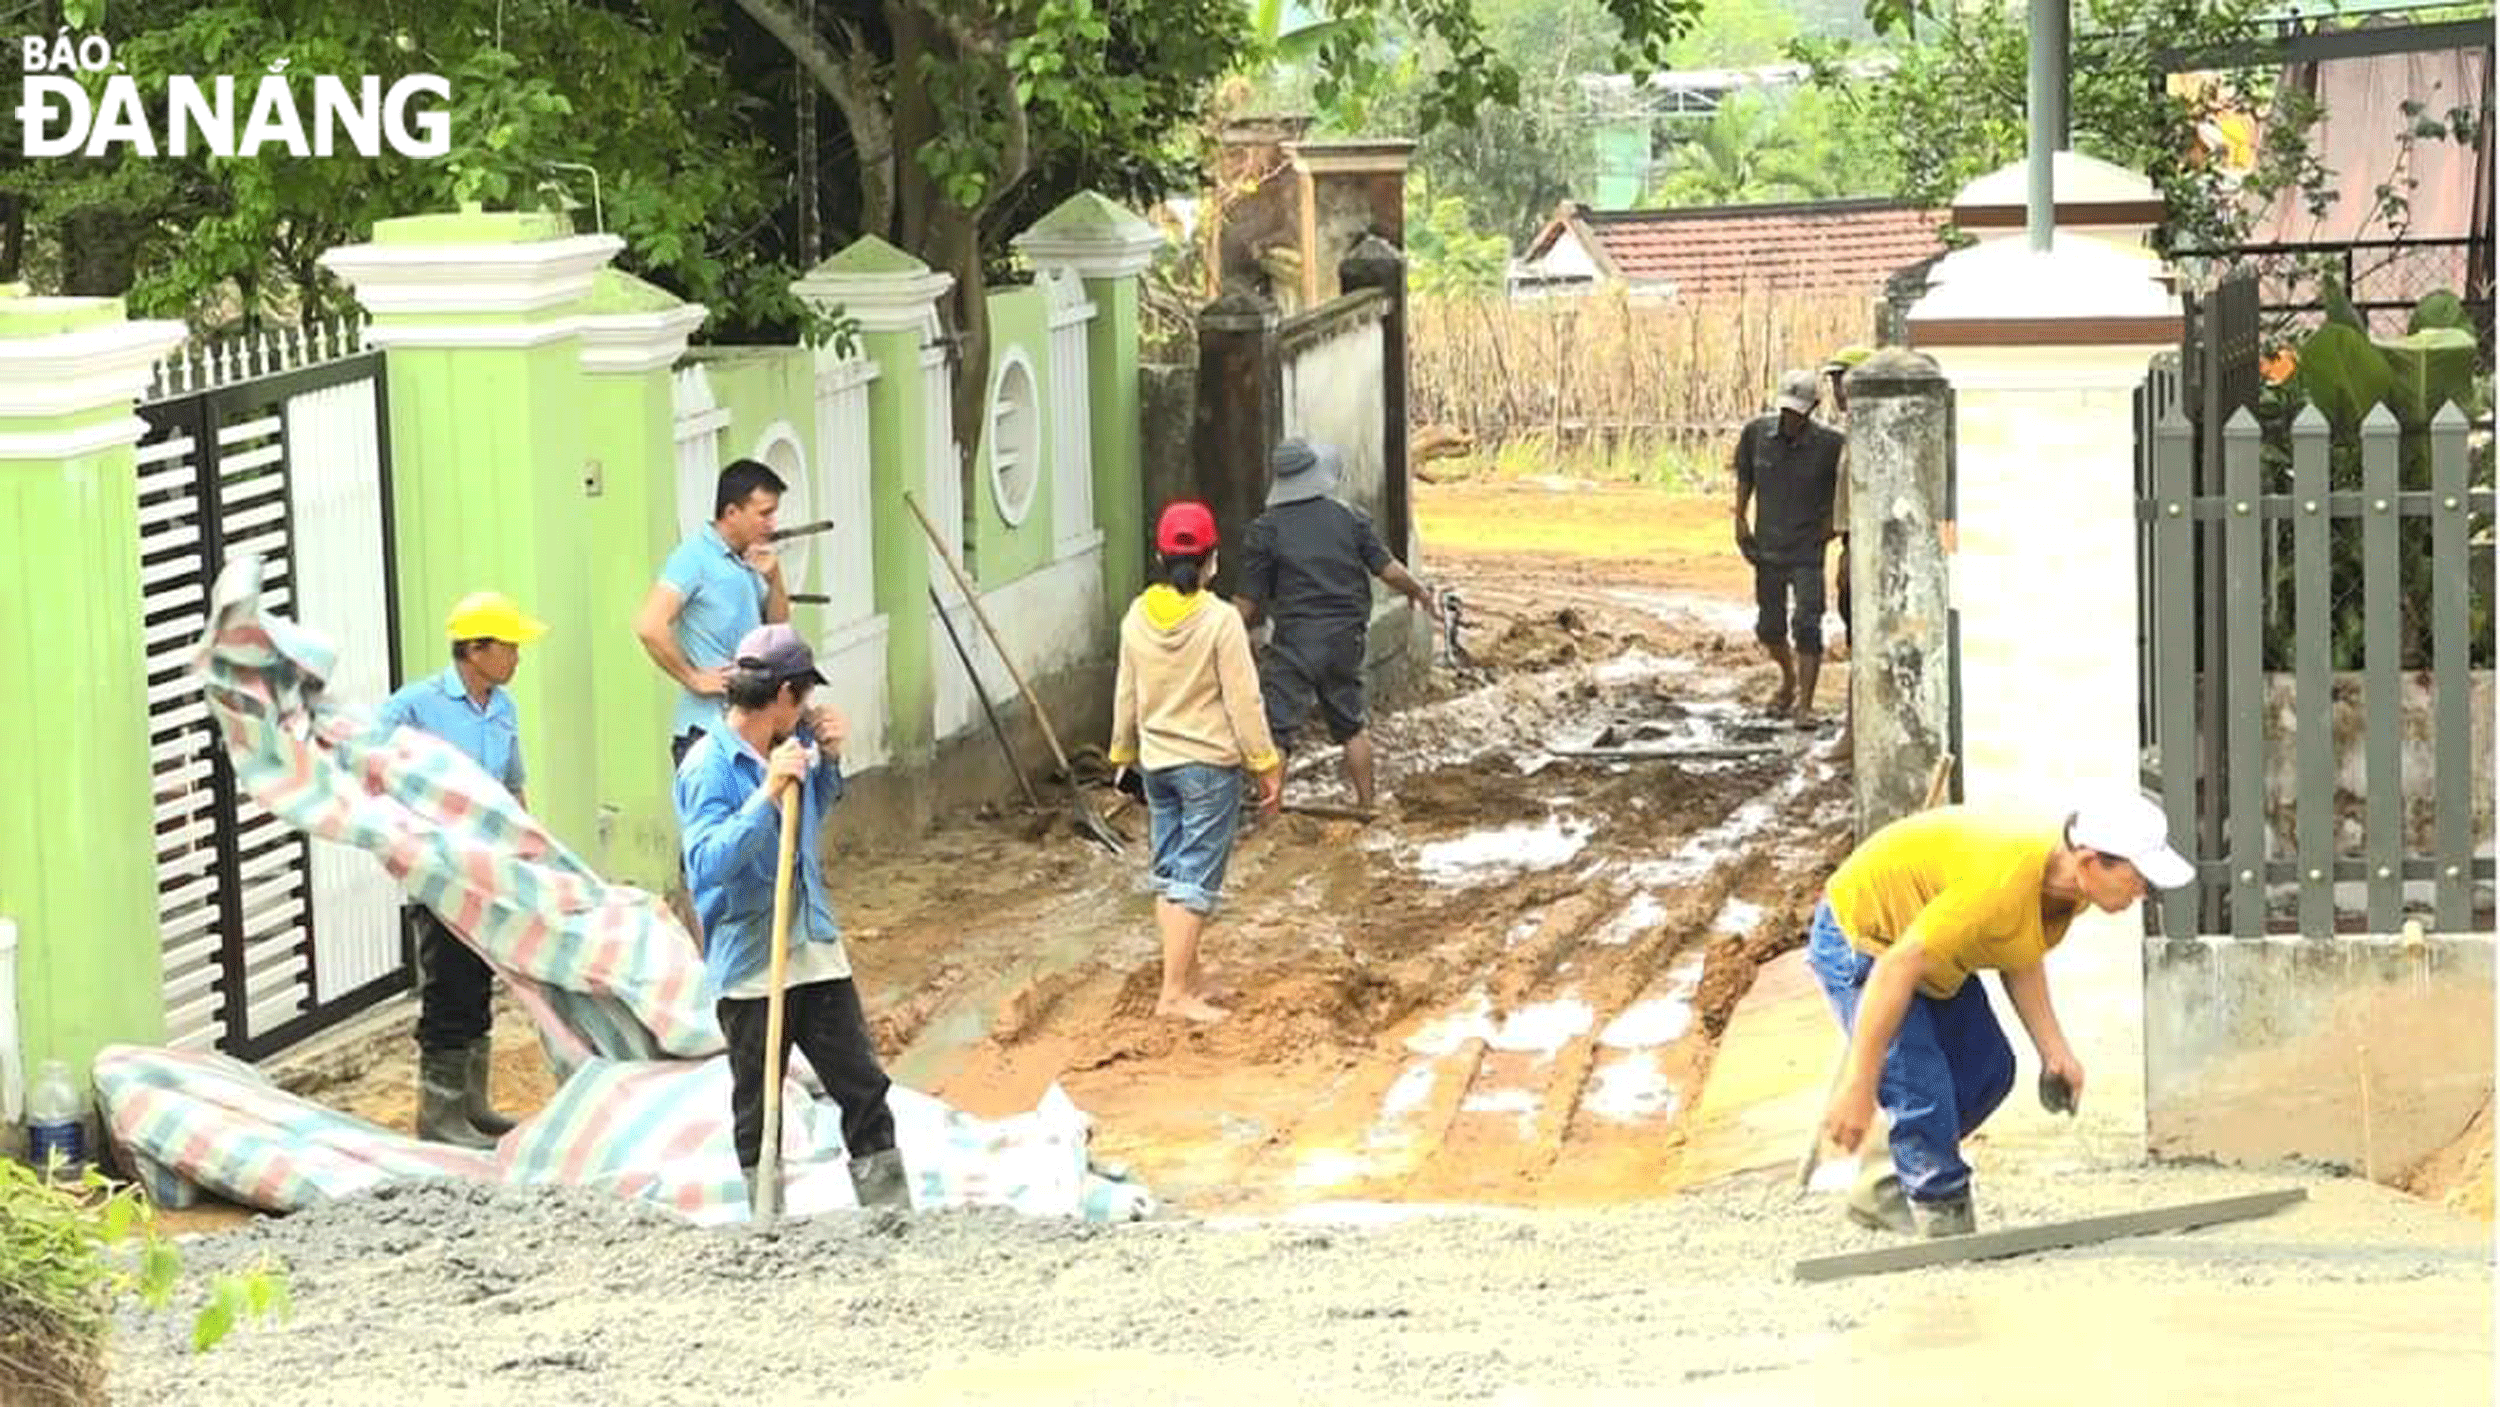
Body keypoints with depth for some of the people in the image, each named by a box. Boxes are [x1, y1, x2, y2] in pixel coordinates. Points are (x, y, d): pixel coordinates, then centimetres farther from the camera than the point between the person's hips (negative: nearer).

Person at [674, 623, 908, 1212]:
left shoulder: (789, 749, 4)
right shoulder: (708, 766, -16)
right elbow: (707, 863, -28)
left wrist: (828, 761, 6)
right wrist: (768, 794, -32)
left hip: (815, 950, 6)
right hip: (748, 964, -6)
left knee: (864, 1088, 6)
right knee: (758, 1112, 7)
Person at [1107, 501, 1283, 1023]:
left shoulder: (1138, 618, 0)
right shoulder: (1221, 620, -16)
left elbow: (1126, 696, 9)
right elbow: (1243, 702, -13)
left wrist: (1124, 754, 23)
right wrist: (1267, 765, -4)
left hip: (1156, 762, 6)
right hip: (1209, 764, -5)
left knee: (1169, 873, 15)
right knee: (1196, 881, -3)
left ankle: (1189, 979, 22)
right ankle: (1175, 993, -7)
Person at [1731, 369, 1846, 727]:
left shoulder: (1830, 444, -14)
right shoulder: (1757, 432, -5)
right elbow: (1744, 475, 11)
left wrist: (1834, 518, -5)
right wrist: (1740, 520, 5)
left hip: (1807, 550, -4)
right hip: (1767, 548, 4)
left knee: (1806, 626, -12)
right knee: (1769, 627, 14)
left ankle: (1804, 703, -8)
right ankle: (1789, 678, 41)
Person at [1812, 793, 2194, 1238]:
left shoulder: (2068, 881, -10)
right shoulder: (2003, 881, -39)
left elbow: (2020, 960, 8)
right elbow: (1897, 967, -37)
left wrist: (2054, 1048, -5)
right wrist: (1856, 1087, -34)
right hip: (1857, 937, -9)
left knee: (1988, 1072, 9)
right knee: (1923, 1096, -18)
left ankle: (1884, 1192, 23)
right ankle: (1943, 1218, 0)